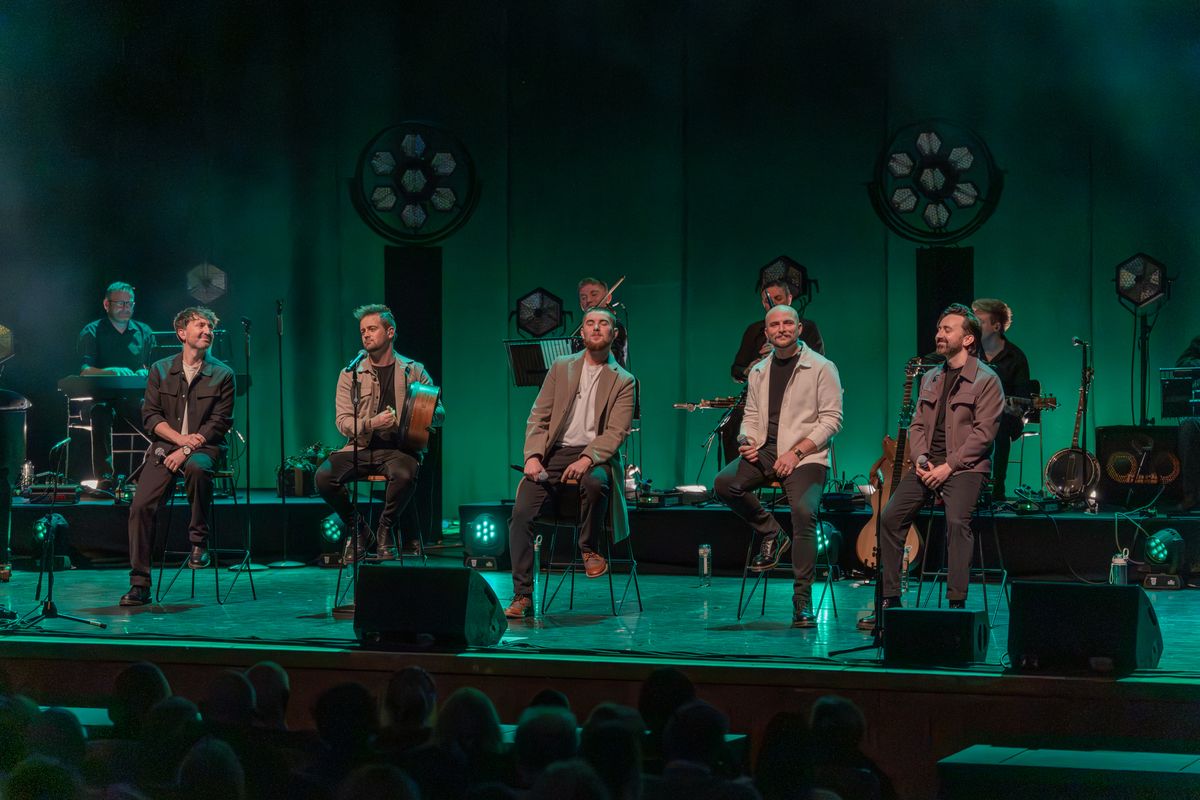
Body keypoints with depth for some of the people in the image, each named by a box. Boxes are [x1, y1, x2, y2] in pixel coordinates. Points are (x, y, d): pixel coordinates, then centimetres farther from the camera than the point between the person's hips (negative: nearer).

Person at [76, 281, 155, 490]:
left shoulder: (144, 332, 15)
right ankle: (104, 478, -37)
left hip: (134, 396, 3)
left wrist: (147, 373, -13)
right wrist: (112, 372, -30)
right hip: (101, 396, -3)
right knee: (101, 413, -38)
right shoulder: (92, 332, 3)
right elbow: (85, 371, -10)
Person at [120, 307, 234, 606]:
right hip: (164, 447, 2)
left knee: (197, 467, -39)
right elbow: (150, 416, 5)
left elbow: (219, 423, -2)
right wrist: (180, 437, -11)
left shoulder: (222, 375, 4)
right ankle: (139, 585, -12)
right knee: (141, 505, -18)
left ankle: (199, 541, -18)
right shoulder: (161, 370, 10)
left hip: (203, 448, -2)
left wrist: (187, 450, -14)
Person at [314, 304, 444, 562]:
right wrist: (373, 423, -18)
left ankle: (385, 529, -7)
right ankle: (356, 529, 1)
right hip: (361, 448, 2)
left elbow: (439, 414, 8)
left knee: (405, 474, -37)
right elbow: (342, 421, 1)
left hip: (399, 448, -1)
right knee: (324, 477, -26)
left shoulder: (414, 371, 9)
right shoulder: (351, 374, 10)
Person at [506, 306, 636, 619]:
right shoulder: (561, 367, 15)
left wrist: (587, 459, -22)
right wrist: (533, 456, -7)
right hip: (555, 453, 2)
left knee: (595, 481, -39)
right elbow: (538, 417, 10)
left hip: (594, 454, -2)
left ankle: (590, 548, -10)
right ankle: (522, 597, -18)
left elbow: (616, 432, -4)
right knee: (521, 513, -20)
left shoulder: (623, 381, 7)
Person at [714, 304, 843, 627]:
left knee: (803, 512, -29)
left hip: (806, 455, -5)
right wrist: (746, 440, -4)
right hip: (765, 451, 5)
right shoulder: (758, 372, 16)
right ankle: (771, 534, 1)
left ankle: (802, 599, -21)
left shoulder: (821, 368, -1)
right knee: (725, 483, -22)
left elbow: (831, 419, -6)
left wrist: (796, 452, -15)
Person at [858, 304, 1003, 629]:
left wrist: (948, 467, -18)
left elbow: (983, 432, -12)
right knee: (890, 517, -10)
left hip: (965, 467, -6)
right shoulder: (931, 378, 18)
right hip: (928, 465, 6)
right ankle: (891, 601, -3)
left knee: (956, 521, -30)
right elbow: (917, 424, 16)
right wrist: (920, 459, -4)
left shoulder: (986, 380, -4)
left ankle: (957, 604, -28)